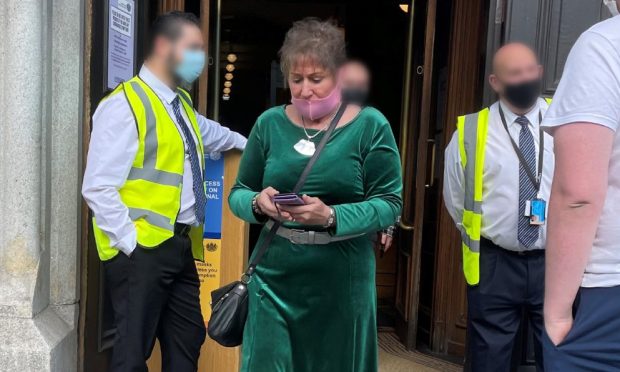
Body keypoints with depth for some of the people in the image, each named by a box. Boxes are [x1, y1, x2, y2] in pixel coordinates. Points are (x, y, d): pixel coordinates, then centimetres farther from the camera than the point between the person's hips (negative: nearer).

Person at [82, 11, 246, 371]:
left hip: (181, 246, 8)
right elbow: (99, 188, -16)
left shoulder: (183, 104, 15)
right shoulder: (124, 105, -11)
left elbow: (209, 132, 39)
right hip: (142, 250, -8)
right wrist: (130, 243, -18)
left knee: (187, 343, 14)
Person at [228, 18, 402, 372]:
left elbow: (390, 203, -8)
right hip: (275, 275, 2)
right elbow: (238, 193, 7)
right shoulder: (270, 123, 3)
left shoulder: (370, 125, -5)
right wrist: (258, 203, -16)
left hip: (341, 280, -1)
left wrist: (331, 217, -23)